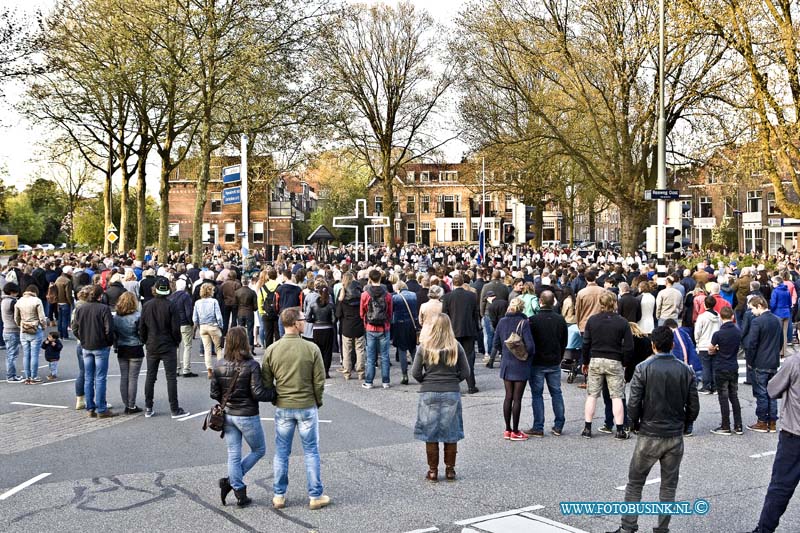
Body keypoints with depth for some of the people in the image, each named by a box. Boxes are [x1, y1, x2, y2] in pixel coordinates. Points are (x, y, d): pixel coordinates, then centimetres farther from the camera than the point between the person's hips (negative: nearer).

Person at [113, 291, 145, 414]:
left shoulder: (116, 317, 2)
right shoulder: (137, 316, -13)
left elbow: (113, 334, 7)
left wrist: (116, 346, 15)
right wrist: (141, 342, 5)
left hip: (121, 350, 5)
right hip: (135, 349, -4)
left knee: (123, 377, 10)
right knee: (133, 378, 0)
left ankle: (126, 405, 13)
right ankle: (131, 406, 2)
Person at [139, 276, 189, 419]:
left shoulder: (146, 306, -1)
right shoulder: (170, 306, -12)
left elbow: (141, 327, 3)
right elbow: (176, 328, -12)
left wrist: (146, 342, 15)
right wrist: (177, 342, 4)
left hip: (151, 347, 4)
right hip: (168, 347, -4)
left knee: (150, 377, 12)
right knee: (171, 377, 1)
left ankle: (148, 408, 16)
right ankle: (175, 409, 2)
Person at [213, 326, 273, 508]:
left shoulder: (219, 366, -3)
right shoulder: (251, 365, -18)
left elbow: (214, 393, 1)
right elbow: (258, 393, -20)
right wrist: (275, 393, -4)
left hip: (227, 415, 5)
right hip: (247, 416, -5)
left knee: (233, 454, 13)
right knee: (259, 450, 15)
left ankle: (240, 493, 16)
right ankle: (230, 481, 8)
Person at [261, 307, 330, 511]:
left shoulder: (272, 350, -5)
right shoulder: (311, 349, -12)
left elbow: (266, 382, 0)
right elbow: (319, 381, -8)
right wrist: (317, 402, 8)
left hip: (282, 408, 2)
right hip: (307, 407, -2)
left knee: (281, 452, 13)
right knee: (311, 452, 9)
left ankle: (279, 496, 20)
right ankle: (316, 496, 15)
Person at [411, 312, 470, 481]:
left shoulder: (424, 347, -7)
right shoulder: (456, 347, -3)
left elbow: (415, 372, -6)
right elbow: (465, 372, -1)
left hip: (429, 393, -1)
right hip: (452, 393, 1)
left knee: (430, 434, 8)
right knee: (450, 434, 11)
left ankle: (433, 471, 12)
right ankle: (450, 470, 17)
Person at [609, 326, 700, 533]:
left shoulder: (643, 369, -10)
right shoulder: (686, 371, -2)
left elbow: (633, 404, -13)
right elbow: (694, 407, 0)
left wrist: (636, 425, 5)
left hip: (649, 436, -2)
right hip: (675, 438, 2)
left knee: (634, 484, 10)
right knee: (669, 486, 13)